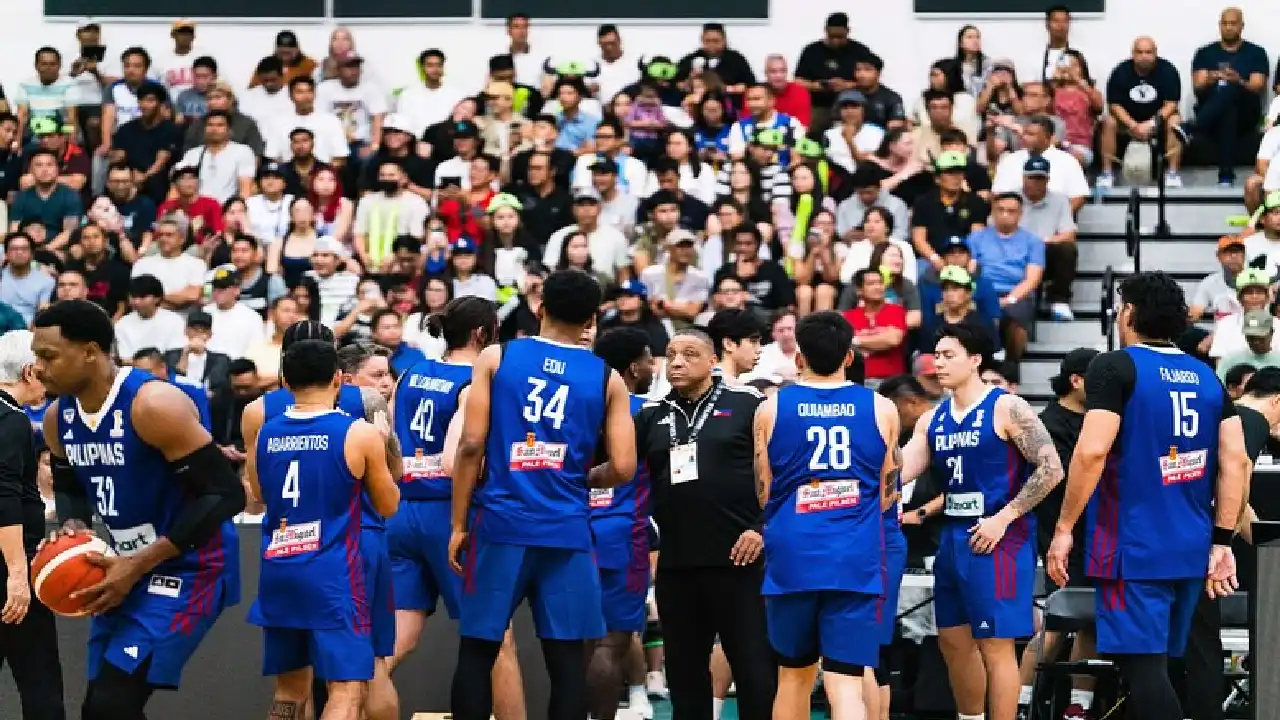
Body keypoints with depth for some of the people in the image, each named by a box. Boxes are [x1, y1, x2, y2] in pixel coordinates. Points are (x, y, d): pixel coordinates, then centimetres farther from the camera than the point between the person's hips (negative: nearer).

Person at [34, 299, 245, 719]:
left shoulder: (154, 405, -23)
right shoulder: (58, 418, 1)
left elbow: (225, 494, -23)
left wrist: (139, 565, -24)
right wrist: (74, 528, -5)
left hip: (187, 569, -9)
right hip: (129, 570, 9)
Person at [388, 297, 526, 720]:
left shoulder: (410, 376, 10)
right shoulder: (476, 383, -10)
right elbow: (453, 461, -21)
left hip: (402, 511, 6)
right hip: (450, 514, -6)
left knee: (396, 642, 5)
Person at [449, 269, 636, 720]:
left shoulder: (496, 358, 3)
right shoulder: (607, 378, 5)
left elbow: (471, 445, -4)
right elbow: (623, 468, 0)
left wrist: (458, 525, 2)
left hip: (500, 524, 0)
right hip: (567, 530, 0)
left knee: (477, 649, 7)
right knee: (567, 656, 4)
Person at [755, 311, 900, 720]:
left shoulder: (771, 409, 3)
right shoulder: (881, 409, 4)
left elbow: (763, 493, 7)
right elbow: (887, 496, 12)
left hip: (791, 559, 1)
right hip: (856, 561, -1)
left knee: (794, 675, 17)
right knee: (845, 684, -6)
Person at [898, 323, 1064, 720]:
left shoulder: (1006, 409, -10)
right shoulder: (933, 420, 10)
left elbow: (1051, 469, -16)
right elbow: (896, 473, 12)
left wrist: (1004, 518, -18)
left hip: (998, 539, -8)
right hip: (954, 537, 8)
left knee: (995, 644, -7)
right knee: (953, 640, 13)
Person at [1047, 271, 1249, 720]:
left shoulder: (1115, 367, -7)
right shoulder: (1206, 376, 12)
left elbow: (1093, 452, -17)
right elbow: (1235, 462, 7)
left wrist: (1064, 528, -10)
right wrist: (1222, 543, 10)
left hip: (1133, 548, -7)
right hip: (1191, 551, 7)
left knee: (1141, 665, -10)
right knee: (1158, 667, 15)